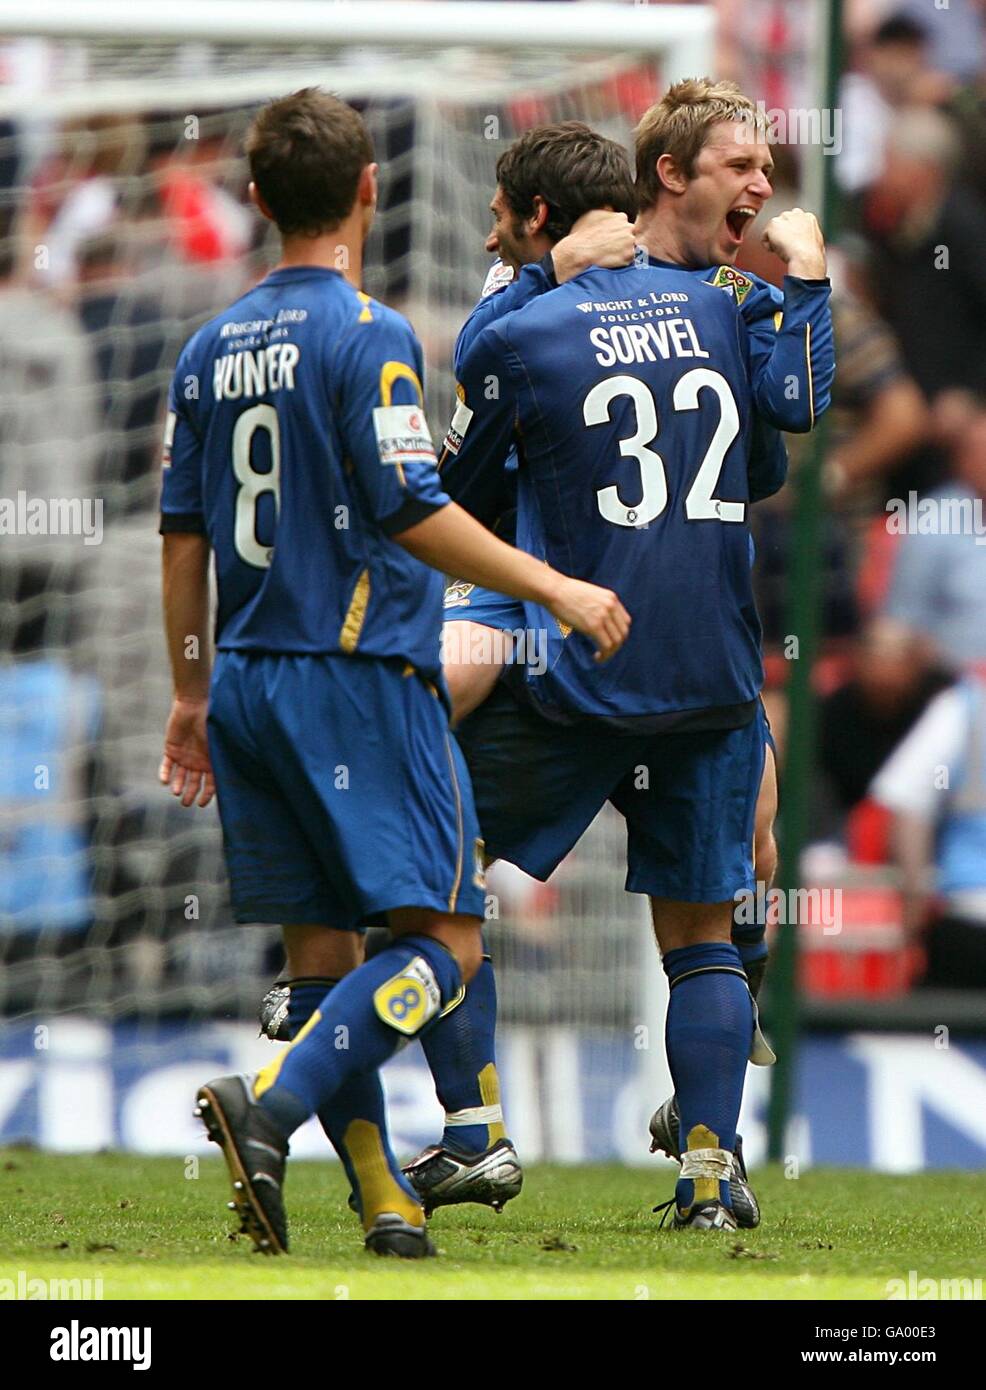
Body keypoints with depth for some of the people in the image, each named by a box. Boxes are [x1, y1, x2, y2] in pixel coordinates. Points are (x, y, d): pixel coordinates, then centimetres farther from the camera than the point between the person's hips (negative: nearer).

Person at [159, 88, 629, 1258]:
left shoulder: (211, 349, 11)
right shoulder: (367, 335, -10)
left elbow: (182, 536, 14)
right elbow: (410, 513, -17)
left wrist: (192, 694, 22)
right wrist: (555, 588, -9)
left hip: (248, 681, 7)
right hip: (359, 675, -7)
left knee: (320, 945, 10)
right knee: (442, 940, -6)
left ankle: (380, 1195, 6)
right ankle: (272, 1105, -24)